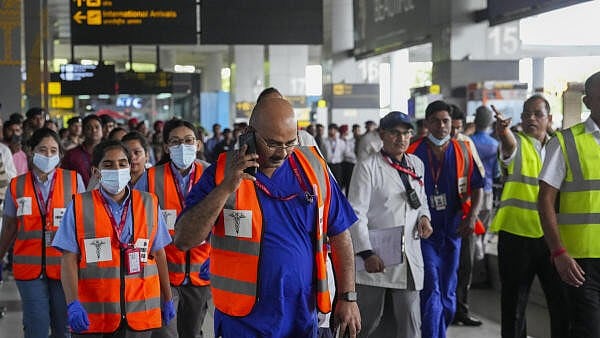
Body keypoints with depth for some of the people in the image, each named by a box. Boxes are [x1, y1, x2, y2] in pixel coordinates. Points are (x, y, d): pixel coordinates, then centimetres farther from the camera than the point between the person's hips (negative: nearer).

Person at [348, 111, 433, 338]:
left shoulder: (416, 164, 12)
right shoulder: (367, 167, -5)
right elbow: (356, 214, -9)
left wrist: (424, 217, 4)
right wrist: (366, 253, -16)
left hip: (409, 256, 5)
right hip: (376, 258, -4)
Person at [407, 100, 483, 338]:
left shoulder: (462, 151, 3)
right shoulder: (413, 152, -5)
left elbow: (476, 187, 8)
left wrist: (472, 215, -7)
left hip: (452, 230, 4)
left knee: (448, 294, 13)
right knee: (431, 293, -12)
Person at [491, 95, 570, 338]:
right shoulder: (516, 143, -1)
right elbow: (508, 144, -27)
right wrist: (503, 129, -51)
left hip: (550, 234, 3)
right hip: (516, 233, -3)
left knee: (562, 299, 2)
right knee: (514, 300, 6)